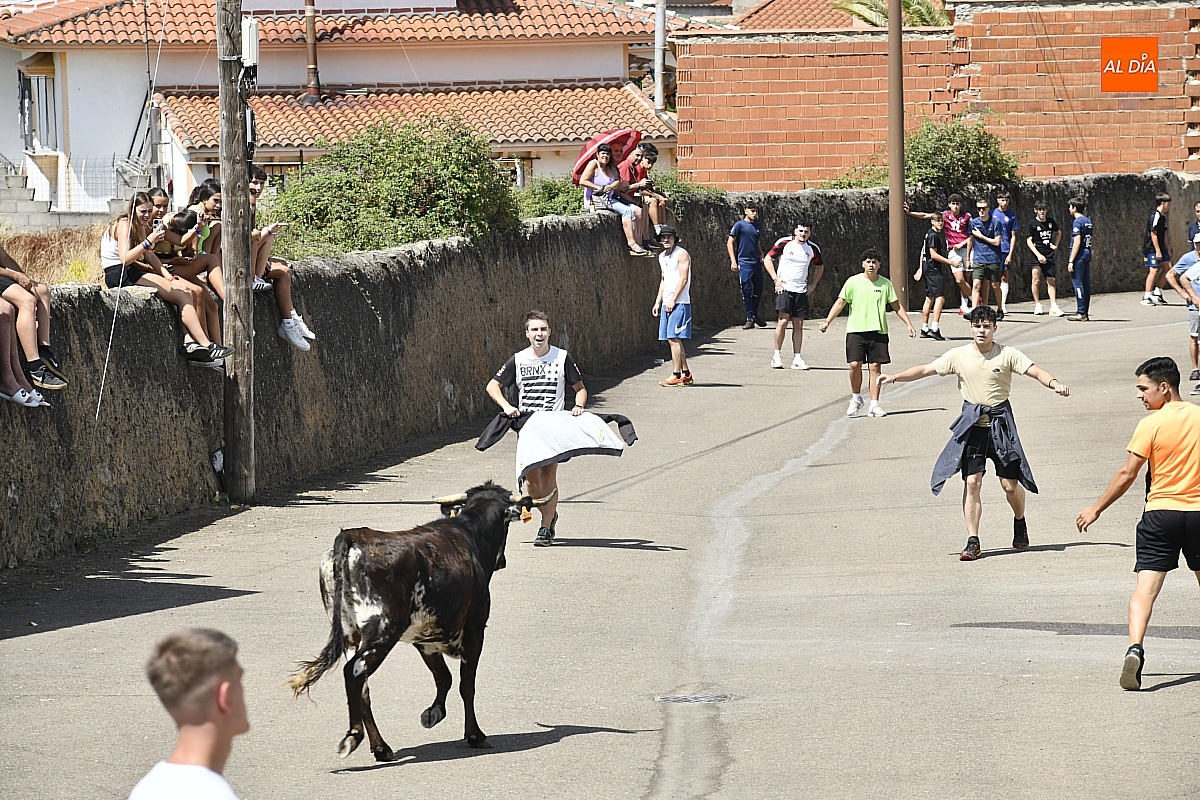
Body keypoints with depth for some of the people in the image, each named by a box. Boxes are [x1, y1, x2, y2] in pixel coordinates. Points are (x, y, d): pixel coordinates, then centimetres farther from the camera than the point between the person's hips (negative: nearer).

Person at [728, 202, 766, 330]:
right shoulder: (739, 225, -4)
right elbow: (730, 243, -5)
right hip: (744, 262, -6)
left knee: (758, 289, 9)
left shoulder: (756, 225, 14)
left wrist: (761, 254, 9)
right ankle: (750, 319, -1)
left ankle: (755, 315, 24)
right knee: (747, 291, -5)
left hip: (756, 262, 6)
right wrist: (733, 261, -12)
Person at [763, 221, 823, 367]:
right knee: (783, 321, -13)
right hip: (784, 288, -4)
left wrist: (812, 285, 12)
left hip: (801, 290, 4)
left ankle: (796, 358, 5)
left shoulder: (813, 249, 7)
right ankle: (777, 356, -5)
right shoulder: (784, 243, -4)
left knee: (798, 324, 2)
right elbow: (768, 259, 3)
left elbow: (819, 267, 24)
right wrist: (775, 279, -5)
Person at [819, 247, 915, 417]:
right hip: (856, 331, -1)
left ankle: (874, 405, 4)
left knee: (875, 366, -1)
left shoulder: (885, 284, 7)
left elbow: (897, 306, 14)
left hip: (878, 331, 1)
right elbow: (840, 303, 1)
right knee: (855, 364, -11)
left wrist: (908, 324, 8)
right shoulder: (853, 282, 2)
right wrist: (827, 321, -9)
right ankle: (856, 399, 11)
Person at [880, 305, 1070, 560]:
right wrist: (894, 378, -1)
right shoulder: (959, 356, 2)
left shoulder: (1007, 355, -3)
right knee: (972, 482, -10)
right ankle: (973, 542, -6)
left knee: (1010, 484, 0)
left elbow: (1036, 371, -8)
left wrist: (1055, 384, -27)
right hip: (972, 424, 1)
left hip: (1000, 423, -1)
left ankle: (1019, 523, 32)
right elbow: (925, 370, 6)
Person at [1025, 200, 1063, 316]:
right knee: (1036, 280, -11)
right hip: (1036, 255, -3)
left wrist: (1055, 245, 14)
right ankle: (1037, 305, -1)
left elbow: (1058, 232, 29)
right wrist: (1038, 255, -17)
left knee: (1051, 281, 1)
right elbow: (1029, 241, -8)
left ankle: (1053, 307, 0)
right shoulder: (1032, 224, -4)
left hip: (1049, 256, 3)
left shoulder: (1051, 222, 9)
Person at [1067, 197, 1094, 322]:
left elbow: (1077, 242, -17)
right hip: (1087, 254, 9)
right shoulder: (1088, 221, 14)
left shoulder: (1077, 222, -12)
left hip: (1079, 255, -9)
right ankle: (1085, 313, 11)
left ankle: (1081, 313, -8)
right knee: (1086, 283, 9)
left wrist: (1071, 261, -16)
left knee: (1077, 282, -6)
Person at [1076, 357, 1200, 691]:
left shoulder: (1150, 425, -8)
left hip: (1160, 513, -3)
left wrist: (1096, 509, 0)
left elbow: (1127, 474, -8)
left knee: (1145, 586, -8)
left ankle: (1135, 648, -27)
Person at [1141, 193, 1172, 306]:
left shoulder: (1163, 216, 15)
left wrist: (1167, 250, 23)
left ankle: (1157, 293, 13)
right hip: (1152, 249, -10)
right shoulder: (1155, 216, -15)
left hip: (1160, 248, 10)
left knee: (1167, 267, 7)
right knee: (1154, 270, -12)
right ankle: (1146, 297, -9)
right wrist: (1157, 251, -21)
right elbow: (1153, 233, -19)